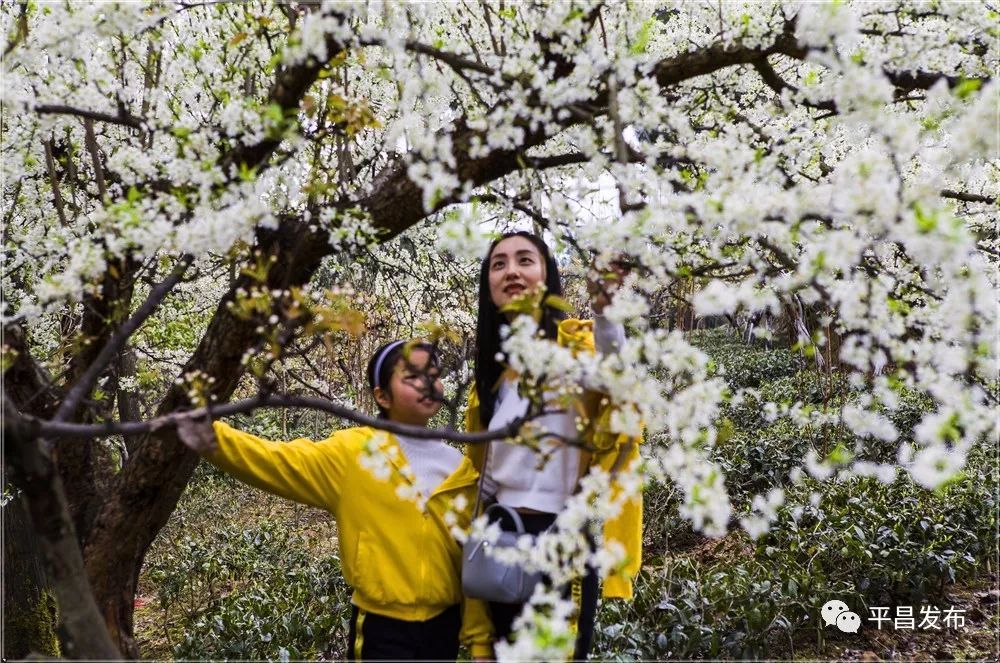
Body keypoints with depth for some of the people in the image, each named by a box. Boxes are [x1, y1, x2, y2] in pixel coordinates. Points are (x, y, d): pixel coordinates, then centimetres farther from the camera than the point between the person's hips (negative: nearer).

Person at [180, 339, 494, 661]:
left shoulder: (459, 469, 3)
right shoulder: (353, 455, -6)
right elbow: (277, 462, -17)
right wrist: (207, 432, -33)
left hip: (443, 628, 3)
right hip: (382, 630, -3)